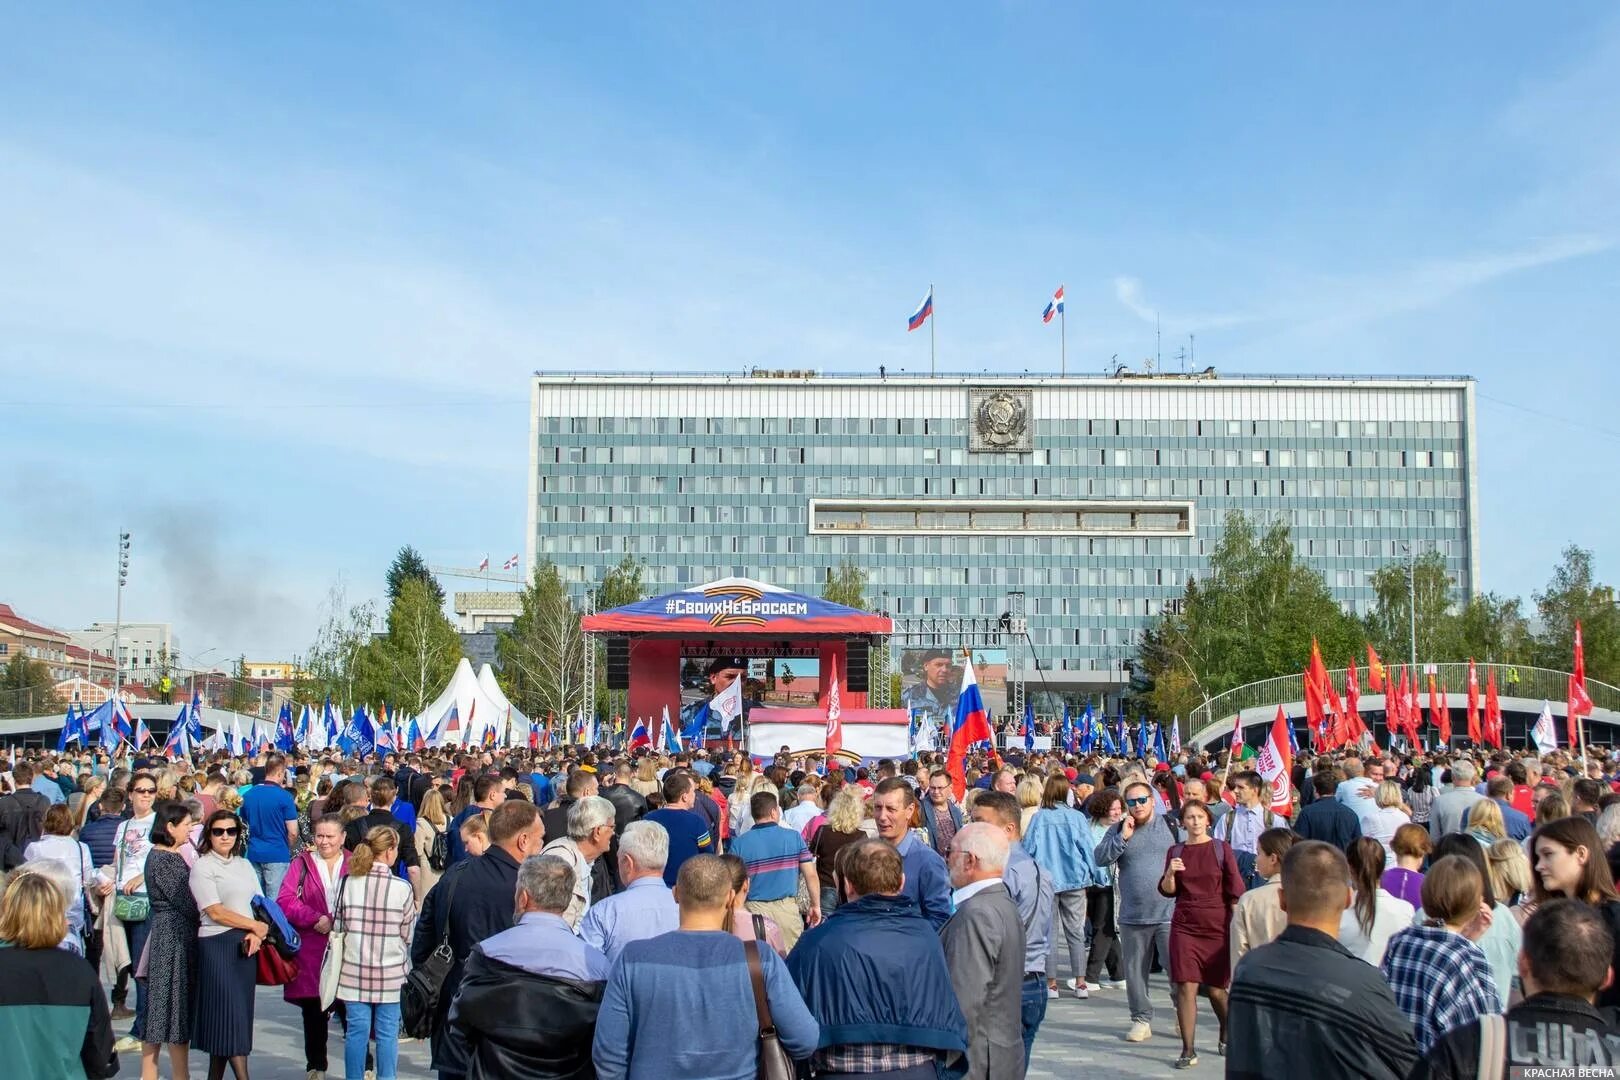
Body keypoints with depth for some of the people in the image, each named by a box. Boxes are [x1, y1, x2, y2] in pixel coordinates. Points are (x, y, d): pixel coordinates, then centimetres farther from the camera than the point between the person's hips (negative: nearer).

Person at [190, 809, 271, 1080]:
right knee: (232, 1013, -8)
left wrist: (256, 935, -7)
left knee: (231, 1016, 6)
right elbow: (215, 912, -10)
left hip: (246, 945, 6)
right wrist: (256, 926, -7)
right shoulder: (202, 867, -3)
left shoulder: (244, 865, 16)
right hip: (217, 944, -6)